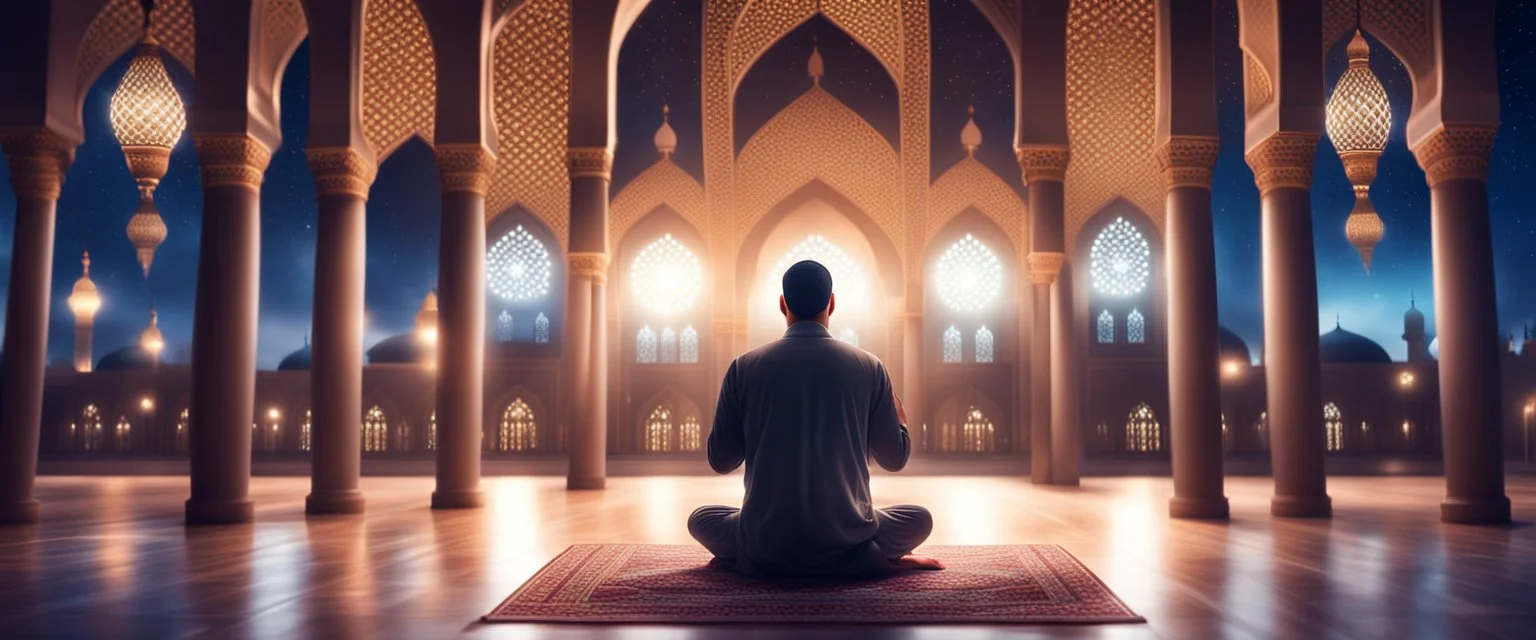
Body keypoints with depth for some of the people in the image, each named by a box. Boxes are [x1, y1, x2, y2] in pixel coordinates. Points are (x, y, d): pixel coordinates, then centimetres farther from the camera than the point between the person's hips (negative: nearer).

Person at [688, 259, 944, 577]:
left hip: (765, 552, 0)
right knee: (920, 518, 27)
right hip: (846, 544, 0)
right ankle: (882, 561, 0)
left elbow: (720, 461, 4)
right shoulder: (868, 367, -2)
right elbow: (895, 459, 6)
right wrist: (900, 418, 28)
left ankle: (760, 560, 6)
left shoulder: (745, 367, -3)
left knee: (700, 518, 30)